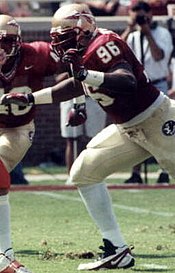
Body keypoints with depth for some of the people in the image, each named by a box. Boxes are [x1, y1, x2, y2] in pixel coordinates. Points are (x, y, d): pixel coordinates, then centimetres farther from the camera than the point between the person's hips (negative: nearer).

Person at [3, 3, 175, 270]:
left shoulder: (103, 46, -21)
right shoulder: (86, 51, 7)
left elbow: (127, 82, -35)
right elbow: (75, 86, 23)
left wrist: (85, 72, -42)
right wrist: (29, 98, 23)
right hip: (130, 128, 10)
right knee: (84, 172, 7)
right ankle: (117, 251, 9)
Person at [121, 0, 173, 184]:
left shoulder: (163, 34, -3)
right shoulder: (132, 36, 10)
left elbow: (158, 56, -19)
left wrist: (148, 32, -17)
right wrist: (130, 29, -11)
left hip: (157, 87, -4)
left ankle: (165, 171, -1)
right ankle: (136, 173, 4)